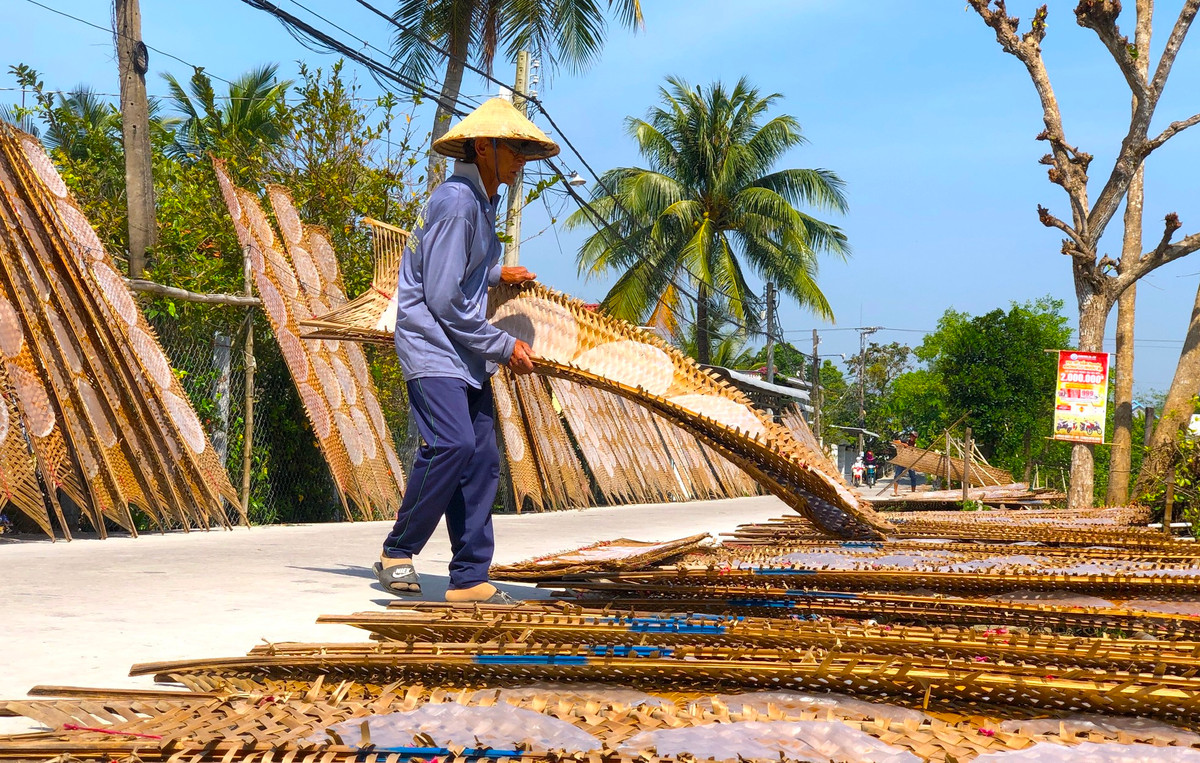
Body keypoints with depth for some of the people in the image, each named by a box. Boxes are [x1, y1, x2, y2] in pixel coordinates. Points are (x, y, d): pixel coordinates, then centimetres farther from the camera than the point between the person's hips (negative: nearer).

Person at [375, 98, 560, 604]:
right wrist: (504, 347, -12)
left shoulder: (482, 202, 15)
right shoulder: (456, 201, -15)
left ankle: (469, 578, 6)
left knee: (482, 460, 3)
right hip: (432, 347, -10)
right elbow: (442, 299, -18)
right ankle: (397, 552, -5)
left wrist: (497, 274, 32)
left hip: (466, 355, 10)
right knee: (453, 444, -23)